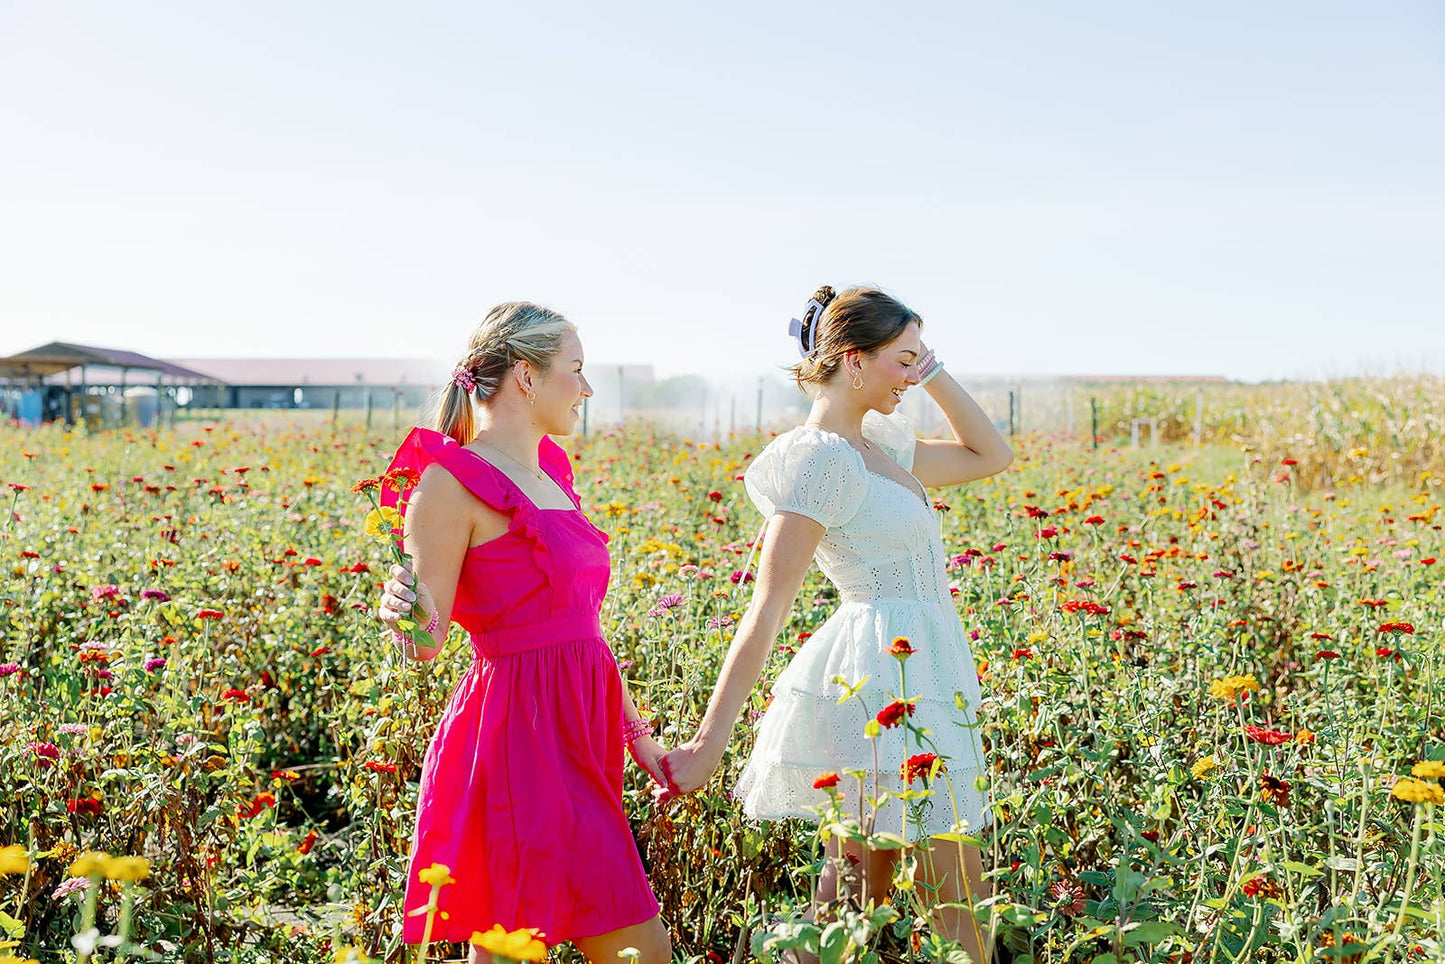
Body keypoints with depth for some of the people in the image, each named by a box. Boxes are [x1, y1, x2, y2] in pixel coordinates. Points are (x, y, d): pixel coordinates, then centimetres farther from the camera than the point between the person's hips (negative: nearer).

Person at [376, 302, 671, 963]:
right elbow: (424, 645, -10)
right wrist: (407, 612, -33)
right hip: (524, 736, -8)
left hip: (577, 730, 8)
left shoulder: (548, 471, 13)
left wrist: (636, 732, 18)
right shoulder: (453, 480, -12)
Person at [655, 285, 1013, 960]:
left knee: (864, 882, 12)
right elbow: (768, 607, -19)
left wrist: (933, 374, 10)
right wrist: (708, 741, -21)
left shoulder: (876, 448, 12)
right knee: (956, 890, -4)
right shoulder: (820, 460, -15)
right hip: (885, 681, -9)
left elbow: (990, 456, 21)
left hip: (915, 672, 9)